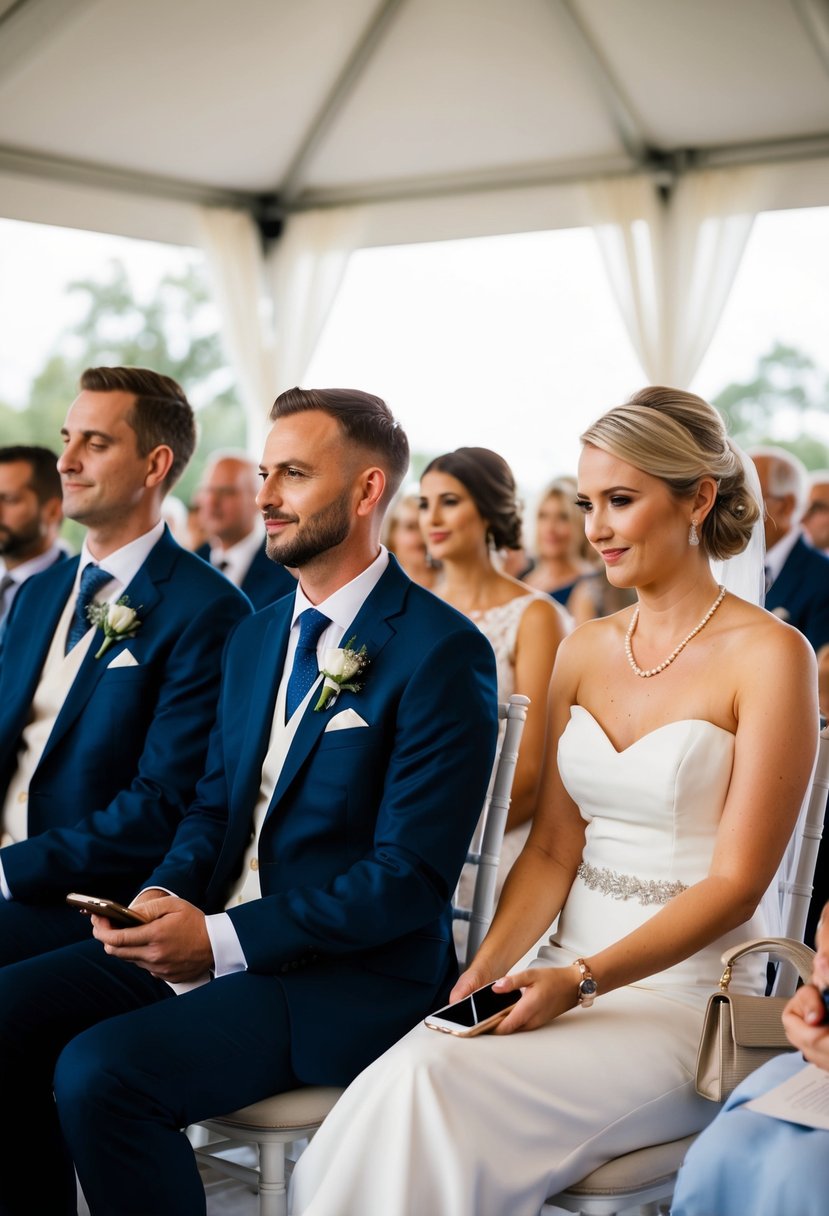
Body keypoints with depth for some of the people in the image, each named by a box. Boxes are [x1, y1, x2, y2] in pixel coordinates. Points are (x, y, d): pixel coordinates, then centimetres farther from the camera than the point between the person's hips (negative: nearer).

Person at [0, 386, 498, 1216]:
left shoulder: (442, 651, -12)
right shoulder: (255, 636, 14)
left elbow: (412, 875, -17)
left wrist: (222, 939, -20)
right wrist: (164, 896, -5)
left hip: (352, 972, -8)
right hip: (209, 933, 8)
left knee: (101, 1071, -26)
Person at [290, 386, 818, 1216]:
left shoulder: (769, 655, -8)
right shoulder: (583, 650, 11)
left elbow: (737, 882, -11)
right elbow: (552, 848, 9)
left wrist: (581, 977, -19)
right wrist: (489, 963, -9)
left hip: (690, 998, -5)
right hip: (569, 978, 5)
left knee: (435, 1084, -27)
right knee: (402, 1078, -24)